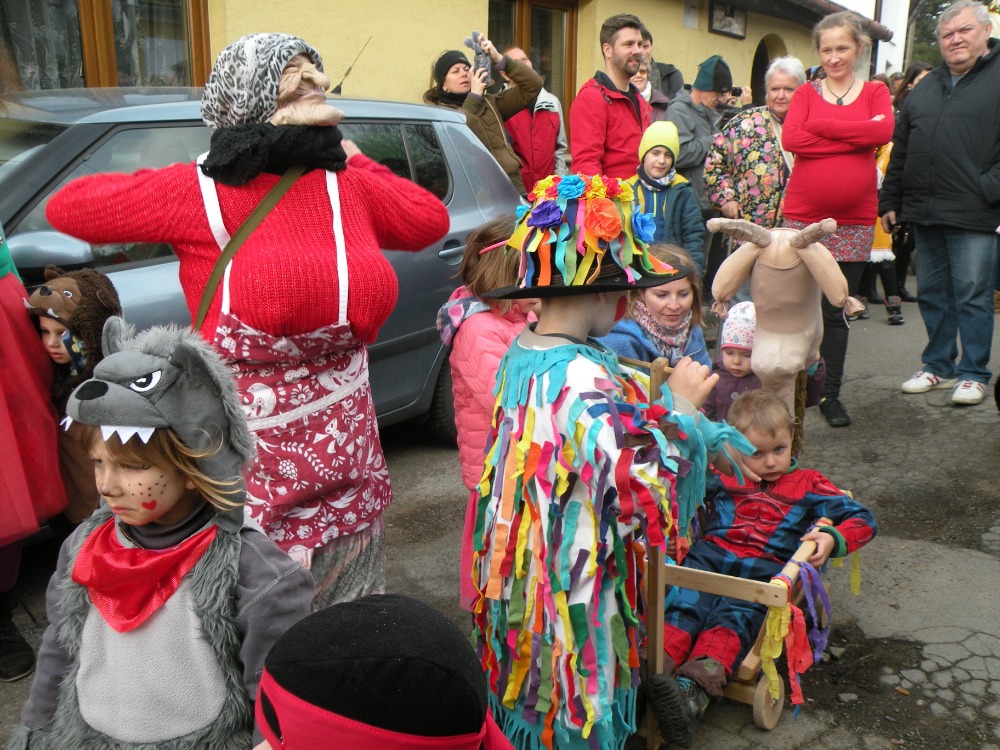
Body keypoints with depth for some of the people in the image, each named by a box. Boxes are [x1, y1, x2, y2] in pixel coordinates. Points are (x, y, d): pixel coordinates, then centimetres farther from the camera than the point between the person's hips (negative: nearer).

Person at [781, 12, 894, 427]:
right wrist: (856, 136, -13)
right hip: (802, 217, 0)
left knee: (837, 311, 7)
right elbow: (791, 139, -12)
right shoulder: (806, 93, 7)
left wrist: (821, 125, -13)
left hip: (853, 222, 0)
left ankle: (830, 393, 17)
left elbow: (884, 131, -13)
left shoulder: (875, 92, 8)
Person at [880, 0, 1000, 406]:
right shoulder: (925, 88, 17)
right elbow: (900, 149, 18)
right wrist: (890, 199, 14)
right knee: (932, 294, 12)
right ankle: (938, 366, 25)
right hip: (925, 212, 6)